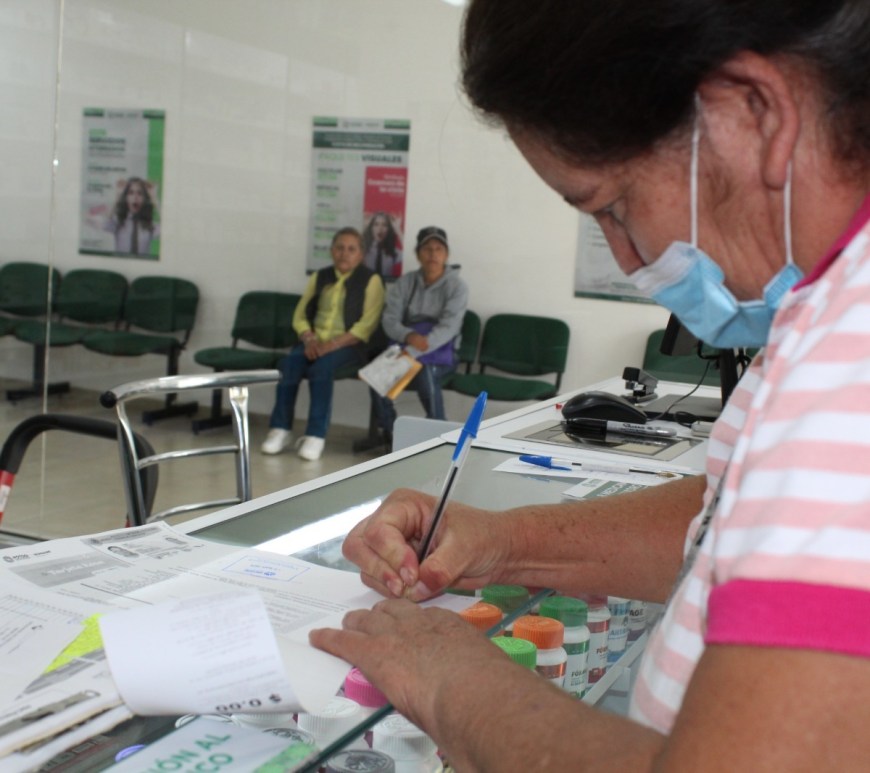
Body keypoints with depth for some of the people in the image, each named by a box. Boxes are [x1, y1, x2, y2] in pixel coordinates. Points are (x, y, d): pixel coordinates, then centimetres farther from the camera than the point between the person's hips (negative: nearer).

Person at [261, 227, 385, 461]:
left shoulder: (371, 280, 1)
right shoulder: (319, 277, 16)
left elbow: (366, 325, -9)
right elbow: (300, 315, 13)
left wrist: (332, 344, -19)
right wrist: (310, 340, -9)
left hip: (348, 345, -4)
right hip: (314, 343, 4)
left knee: (321, 368, -34)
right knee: (288, 364, -26)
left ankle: (315, 435, -29)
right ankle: (281, 429, -18)